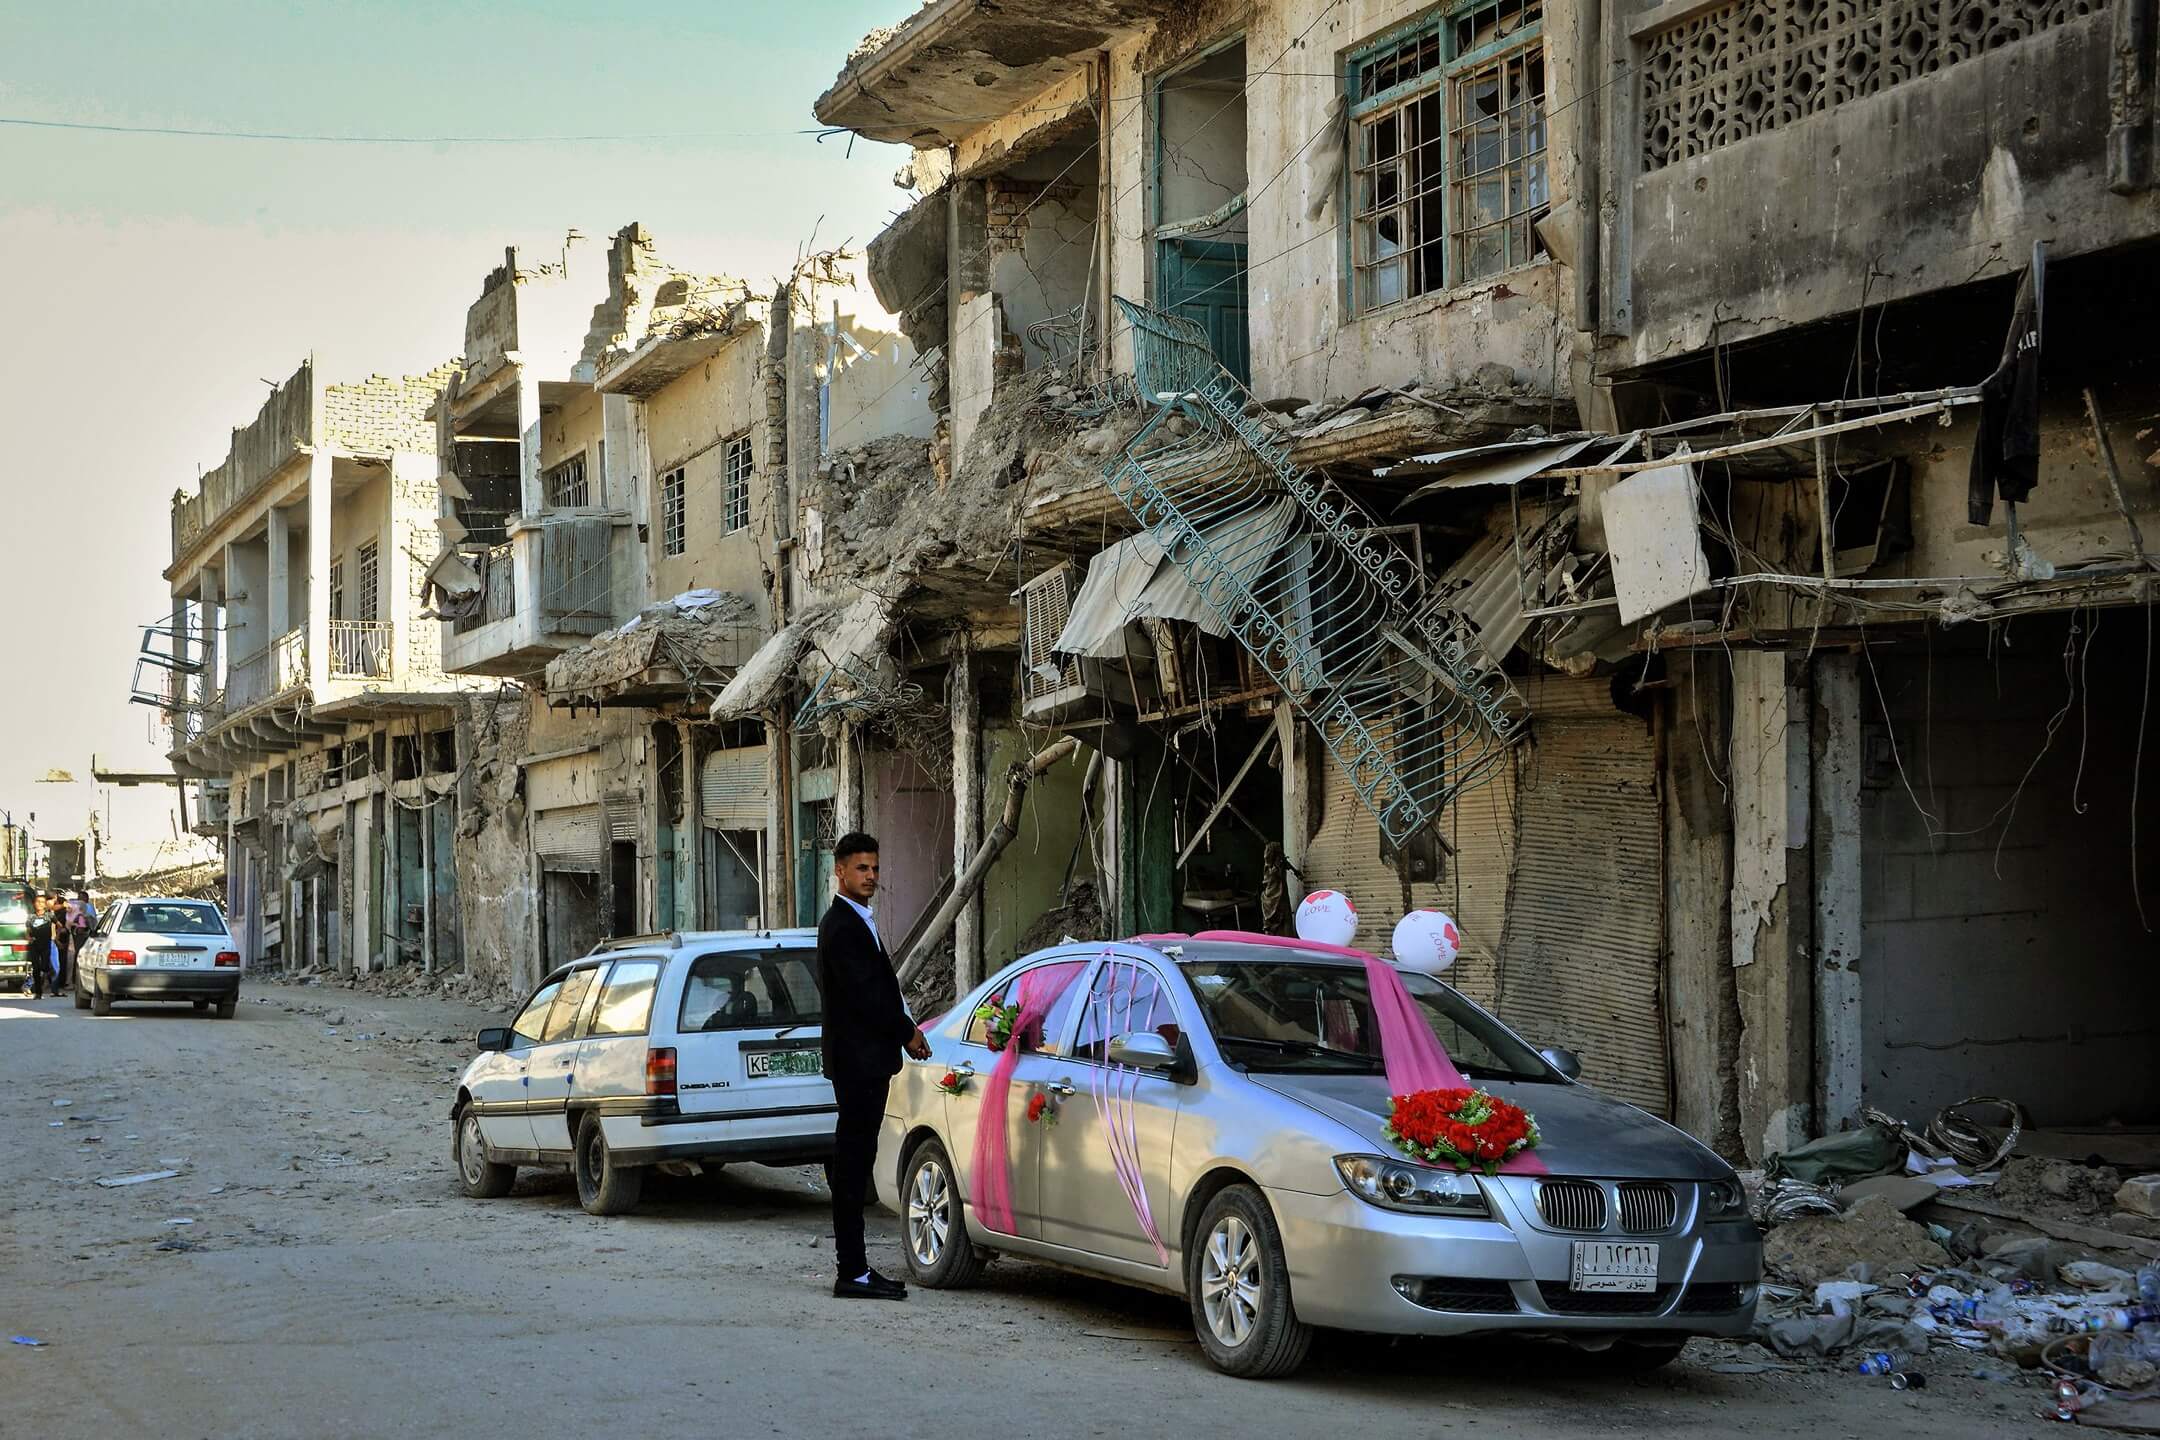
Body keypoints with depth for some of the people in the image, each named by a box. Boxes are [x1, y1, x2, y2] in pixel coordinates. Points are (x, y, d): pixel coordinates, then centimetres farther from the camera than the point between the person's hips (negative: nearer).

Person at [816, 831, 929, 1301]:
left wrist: (904, 1030, 6)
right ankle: (853, 1272, -6)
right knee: (852, 1163, -8)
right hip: (858, 1059, -10)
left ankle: (855, 1267, 15)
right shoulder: (843, 926, -14)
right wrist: (908, 1033, -9)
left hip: (865, 1060, 10)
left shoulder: (855, 922, 18)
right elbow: (863, 994, -20)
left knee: (853, 1163, 11)